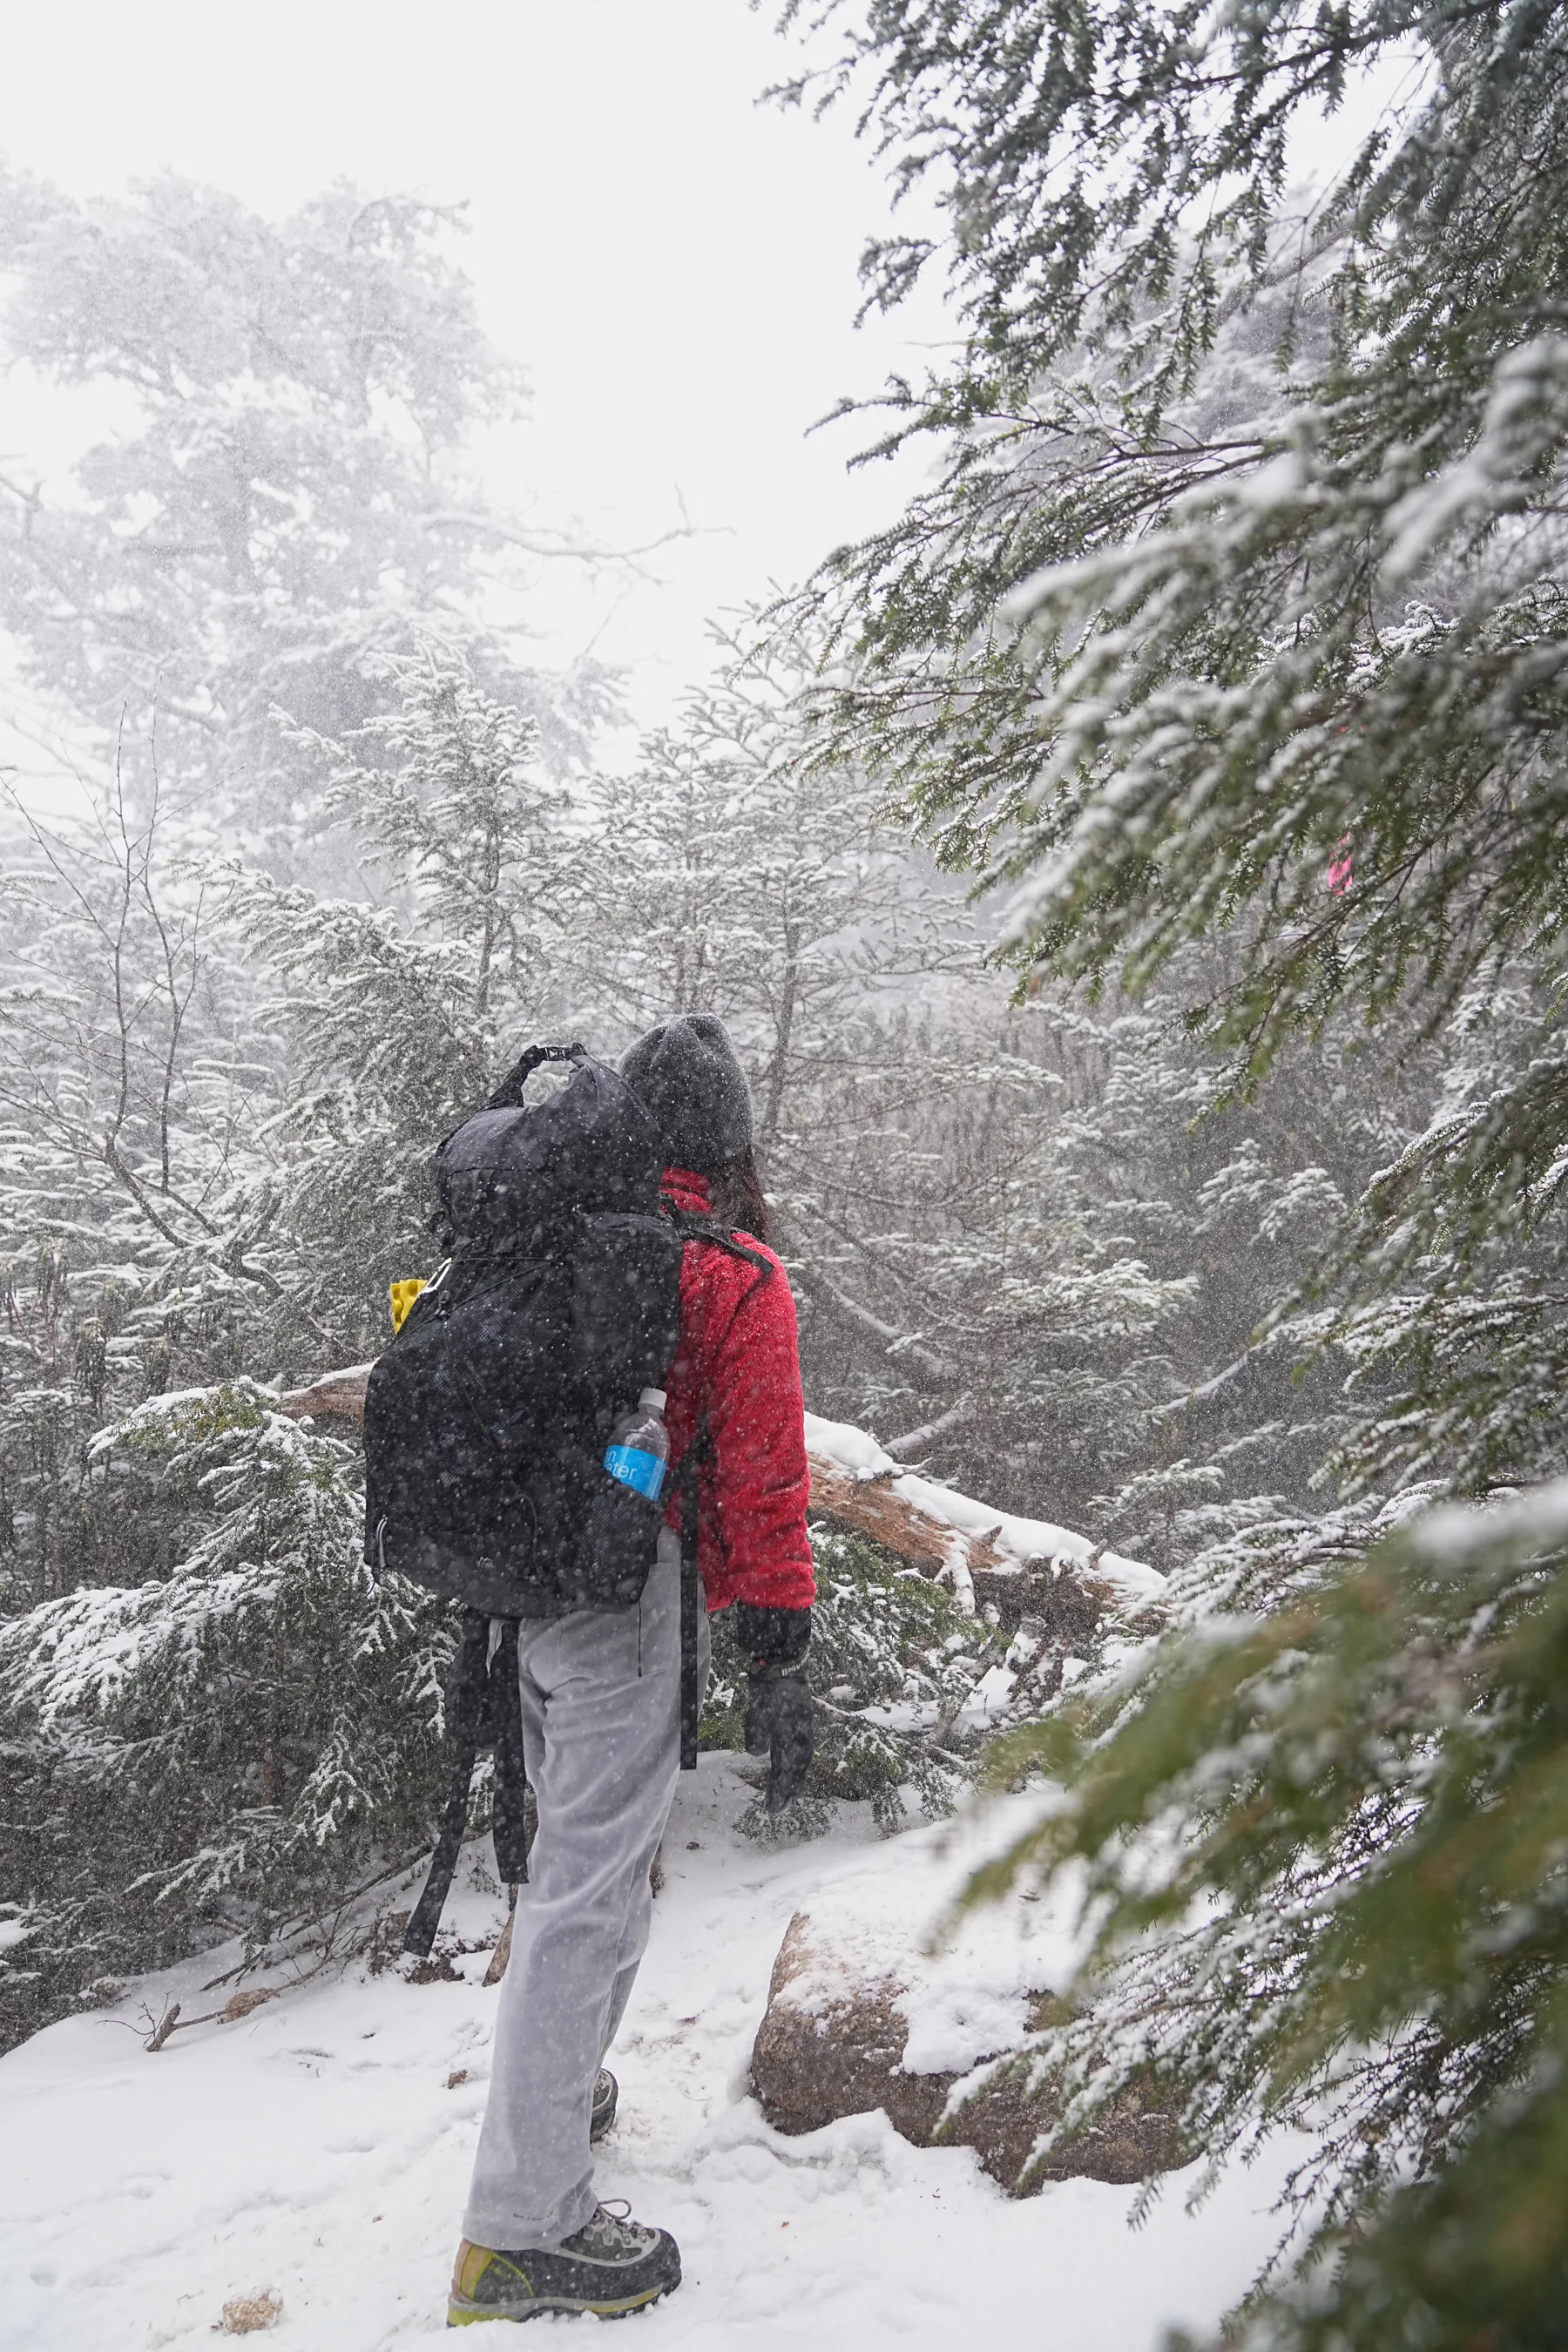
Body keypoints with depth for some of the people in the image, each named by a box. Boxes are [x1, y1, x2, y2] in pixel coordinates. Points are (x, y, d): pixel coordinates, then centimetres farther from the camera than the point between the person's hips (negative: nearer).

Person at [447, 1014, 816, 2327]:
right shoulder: (736, 1275, -11)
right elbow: (761, 1477, -14)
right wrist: (779, 1656, -9)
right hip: (625, 1592, -7)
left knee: (581, 1843, 25)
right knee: (593, 1888, 0)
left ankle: (560, 2087, 41)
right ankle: (525, 2228, 8)